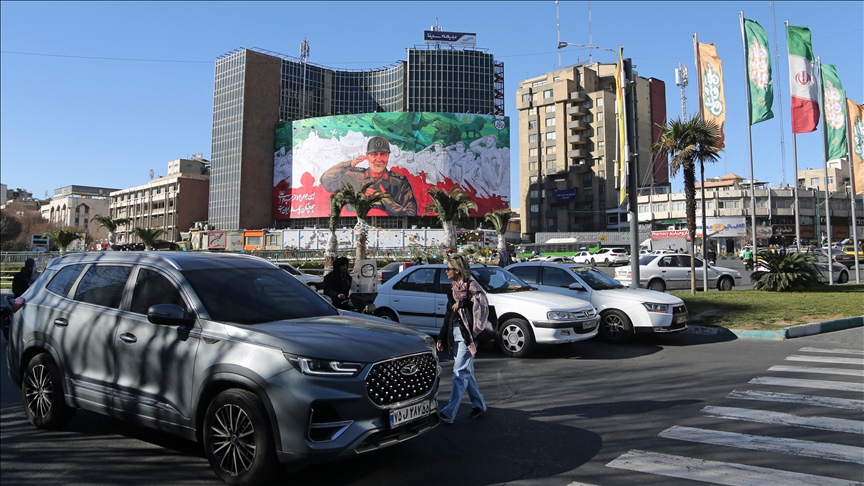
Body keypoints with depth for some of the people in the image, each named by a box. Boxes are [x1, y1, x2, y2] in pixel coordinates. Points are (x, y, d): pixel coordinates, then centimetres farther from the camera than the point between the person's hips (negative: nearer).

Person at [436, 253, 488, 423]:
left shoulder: (471, 285, -8)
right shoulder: (454, 288, 17)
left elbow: (482, 302, -25)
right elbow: (448, 315, 20)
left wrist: (462, 303, -25)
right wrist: (441, 338, 19)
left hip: (466, 335, -9)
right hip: (455, 336, 9)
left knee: (460, 373, -10)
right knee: (466, 373, 14)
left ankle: (449, 412, -14)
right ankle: (479, 405, 26)